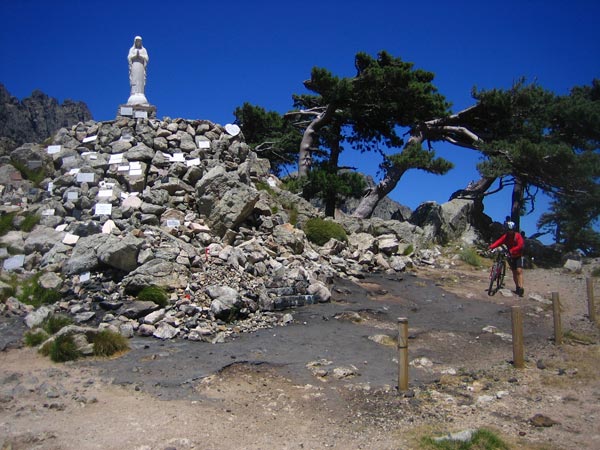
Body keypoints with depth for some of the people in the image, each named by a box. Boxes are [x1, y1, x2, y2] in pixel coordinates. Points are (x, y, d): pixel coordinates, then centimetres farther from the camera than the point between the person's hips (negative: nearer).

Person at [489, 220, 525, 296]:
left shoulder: (518, 236, -15)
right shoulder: (505, 237, -5)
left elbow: (520, 245, -27)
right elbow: (499, 242, -19)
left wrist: (512, 250, -41)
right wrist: (491, 247, -38)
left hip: (519, 256, -4)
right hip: (511, 257, 4)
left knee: (519, 270, -17)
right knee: (514, 272, 8)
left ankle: (521, 287, -21)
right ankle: (517, 287, 19)